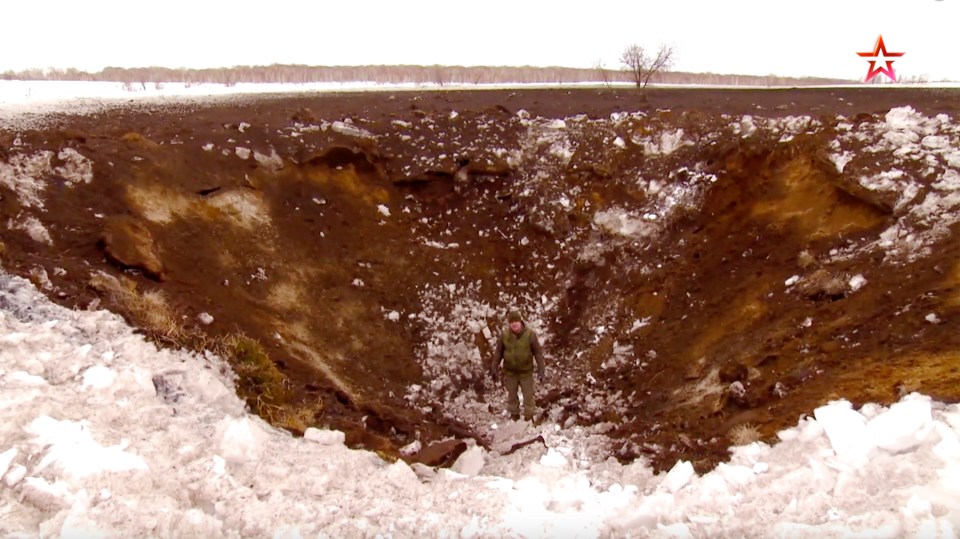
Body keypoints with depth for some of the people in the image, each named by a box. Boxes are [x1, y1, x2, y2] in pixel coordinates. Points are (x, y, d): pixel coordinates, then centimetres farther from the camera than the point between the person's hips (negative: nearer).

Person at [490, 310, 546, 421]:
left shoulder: (530, 334, -17)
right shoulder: (504, 334, -13)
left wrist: (541, 370, -12)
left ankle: (529, 416, 33)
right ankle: (514, 414, 41)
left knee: (528, 395, 11)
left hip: (526, 371, -2)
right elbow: (499, 352, -1)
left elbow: (538, 353, -10)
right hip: (509, 371, 2)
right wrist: (494, 368, 0)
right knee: (511, 395, 19)